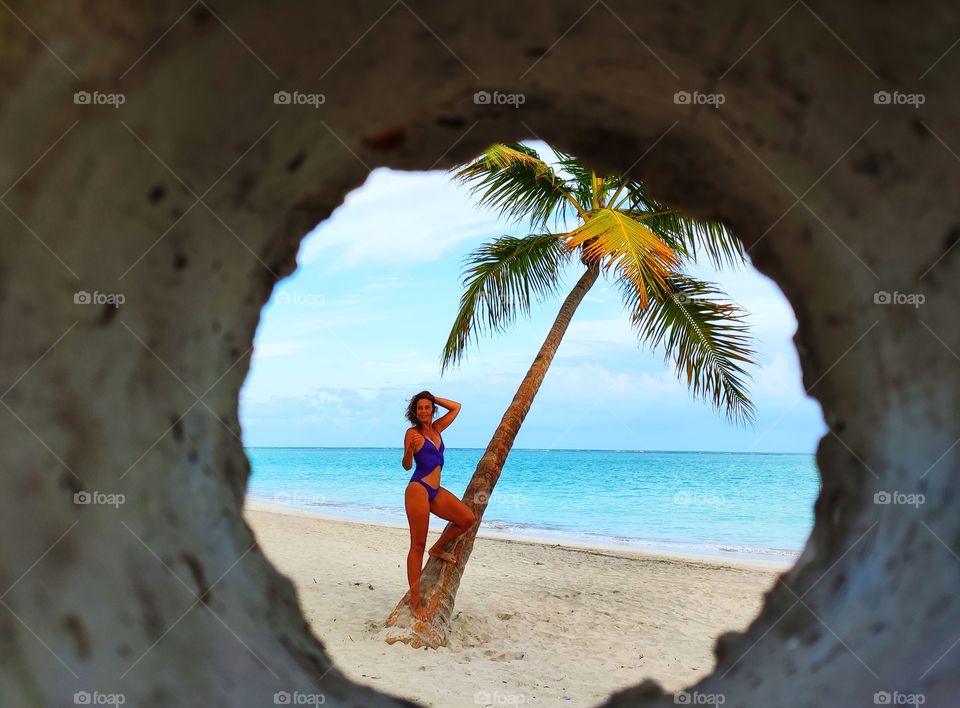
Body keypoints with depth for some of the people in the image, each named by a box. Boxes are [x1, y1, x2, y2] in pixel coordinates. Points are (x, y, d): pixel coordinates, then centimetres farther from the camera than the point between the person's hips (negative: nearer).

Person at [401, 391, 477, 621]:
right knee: (418, 546, -7)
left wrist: (434, 398, 15)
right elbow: (407, 466, -7)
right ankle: (415, 600, -4)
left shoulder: (436, 428, 14)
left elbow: (456, 407, 23)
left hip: (435, 490, 7)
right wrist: (410, 449, -26)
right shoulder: (413, 433, -4)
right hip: (419, 489, -7)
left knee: (468, 518, 0)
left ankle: (438, 549, 22)